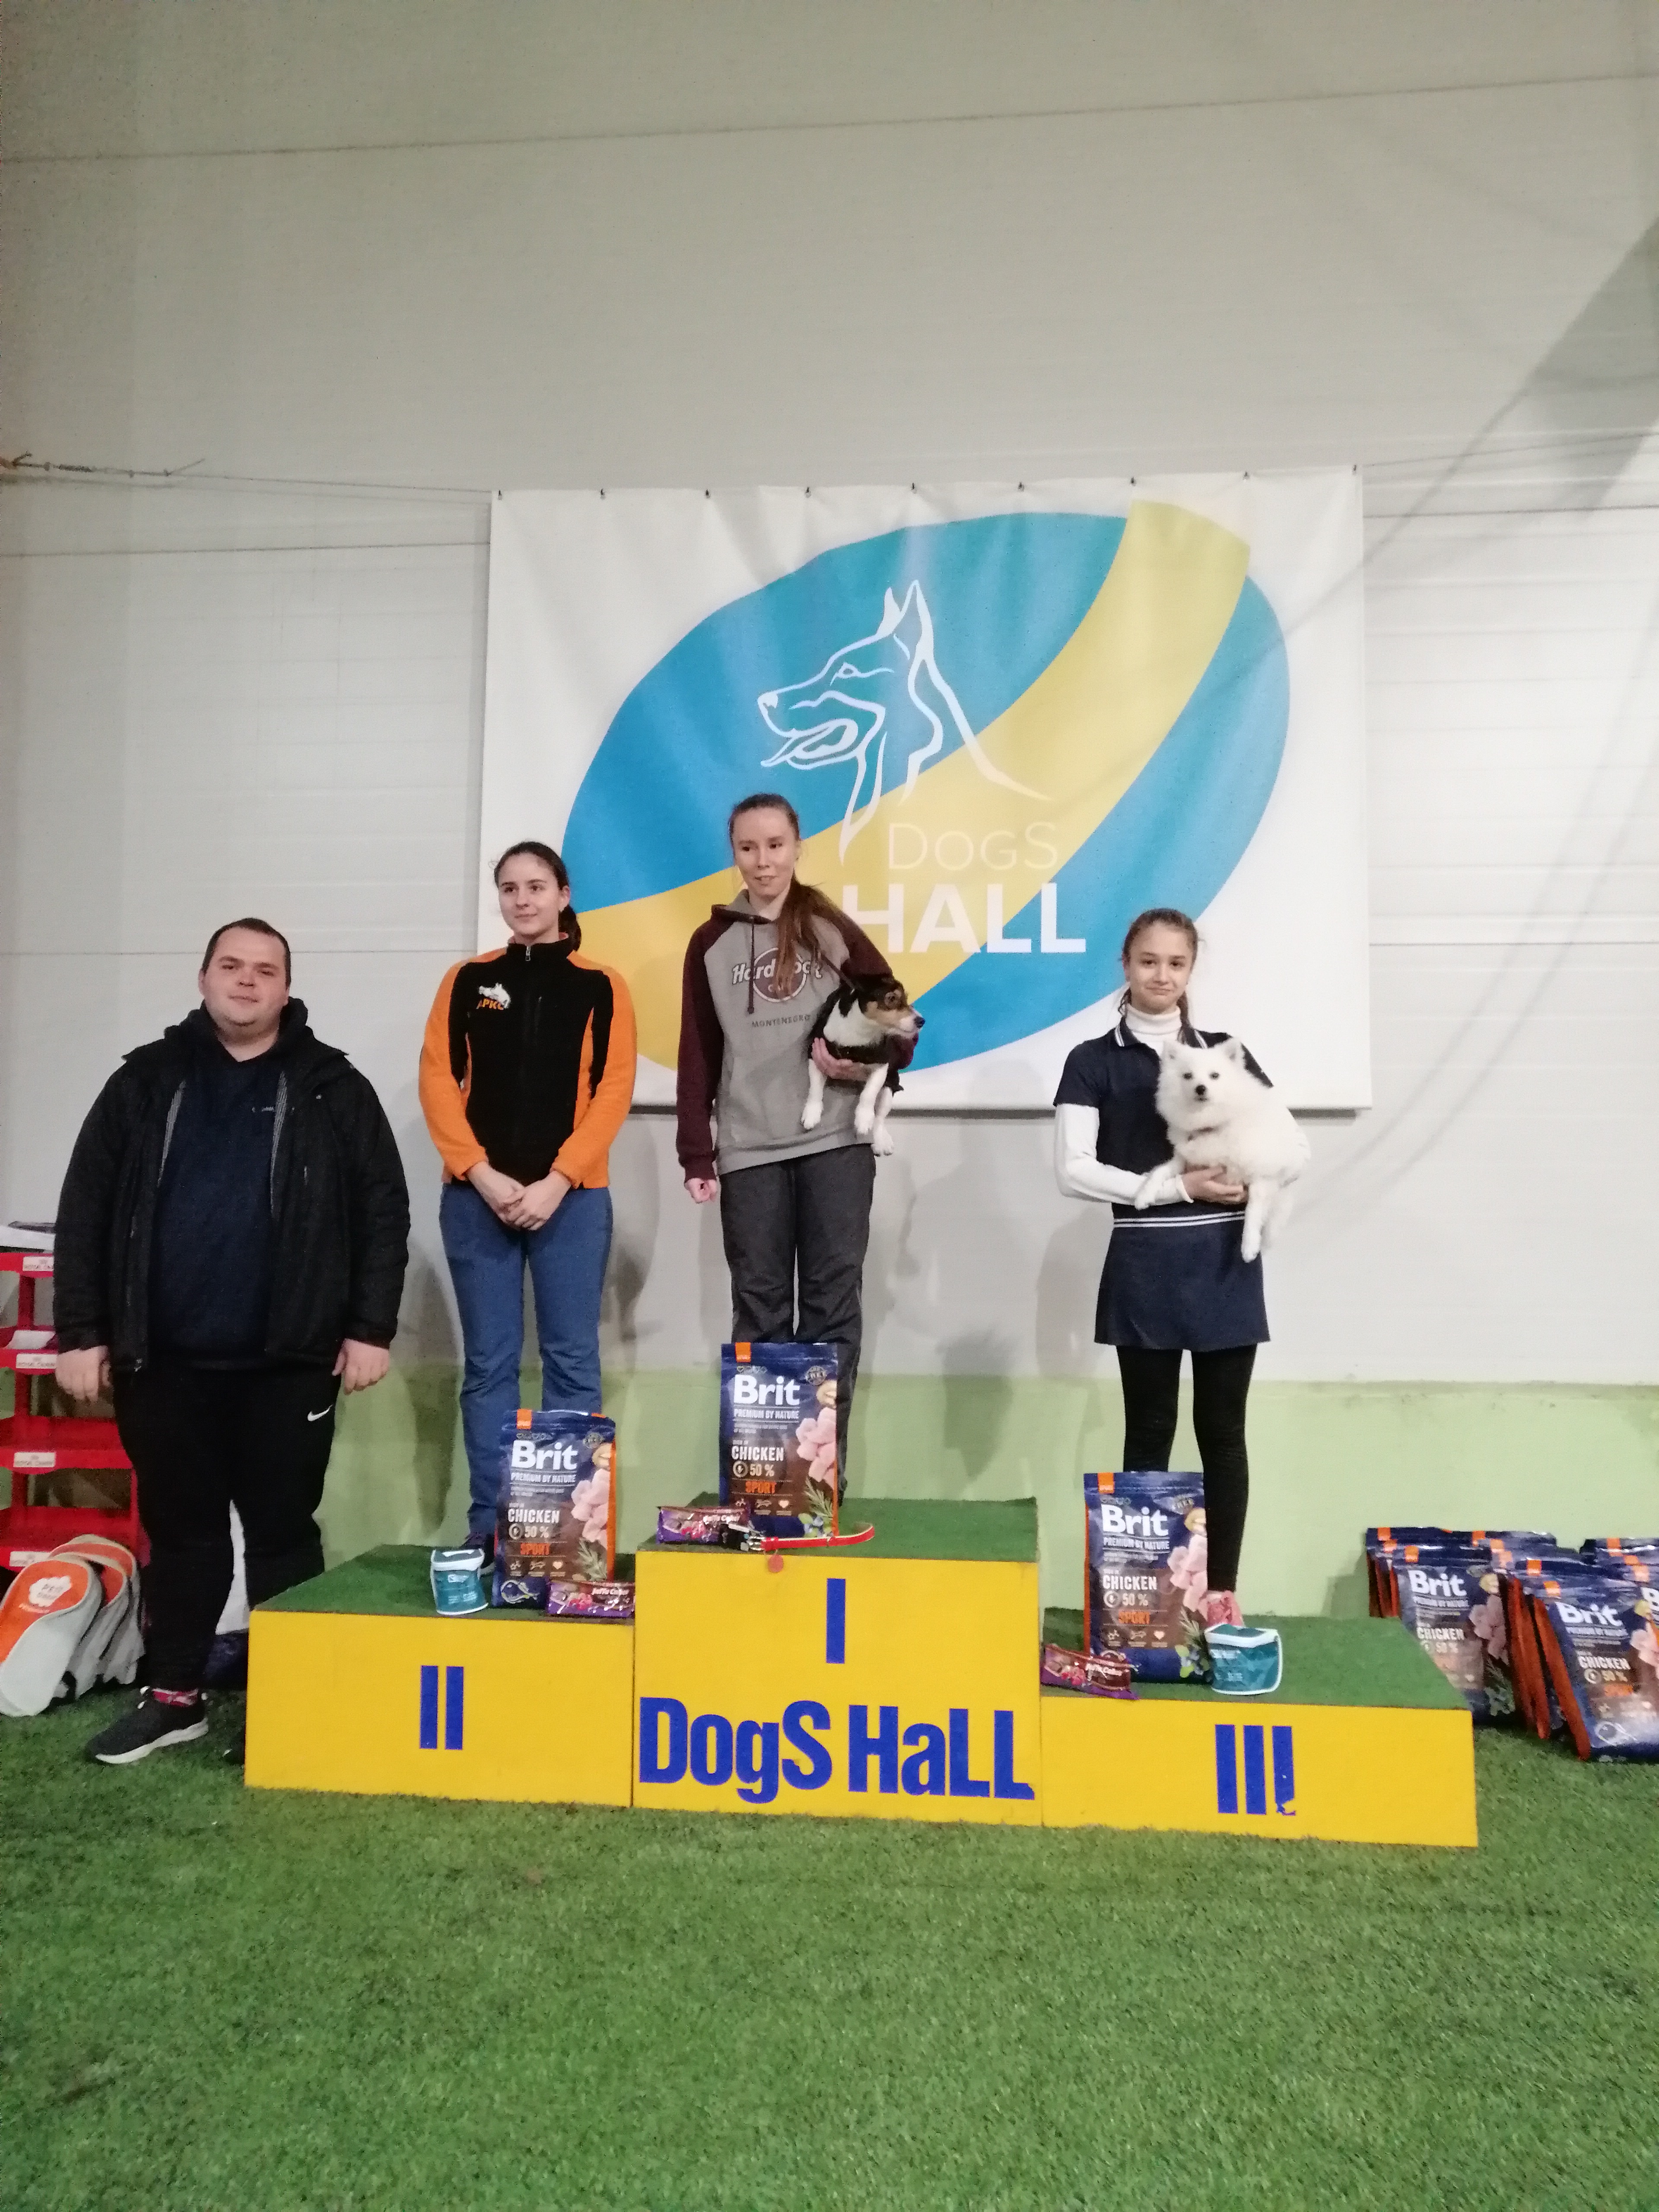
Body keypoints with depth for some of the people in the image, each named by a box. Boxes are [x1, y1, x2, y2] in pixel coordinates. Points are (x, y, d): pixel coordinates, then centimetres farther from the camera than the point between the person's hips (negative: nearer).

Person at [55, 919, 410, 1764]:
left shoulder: (332, 1088, 2)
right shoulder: (147, 1081, 7)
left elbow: (383, 1211, 0)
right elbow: (86, 1209, 6)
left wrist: (371, 1328, -5)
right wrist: (81, 1331, 1)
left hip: (287, 1361, -2)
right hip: (164, 1358, 2)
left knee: (282, 1531, 7)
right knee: (178, 1528, 13)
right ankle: (174, 1695, 28)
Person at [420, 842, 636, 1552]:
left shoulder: (601, 986, 6)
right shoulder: (467, 980, 10)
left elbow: (613, 1090, -2)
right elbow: (438, 1081, 2)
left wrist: (556, 1181, -12)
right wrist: (482, 1174, -10)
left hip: (572, 1197, -1)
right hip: (477, 1196, 1)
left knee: (571, 1361, 0)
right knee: (488, 1363, 4)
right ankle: (489, 1524, 11)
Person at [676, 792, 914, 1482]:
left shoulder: (835, 932, 7)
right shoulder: (712, 944, 9)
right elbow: (698, 1058, 7)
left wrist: (863, 1064, -13)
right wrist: (696, 1155, 1)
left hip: (836, 1145, -1)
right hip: (748, 1154, 1)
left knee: (832, 1307, 0)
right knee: (760, 1313, 2)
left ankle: (824, 1468, 6)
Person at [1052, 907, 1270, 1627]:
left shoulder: (1226, 1052, 10)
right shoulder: (1095, 1061, 1)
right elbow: (1074, 1171, -10)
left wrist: (1250, 1182, -11)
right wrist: (1179, 1186, -15)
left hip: (1226, 1262, 2)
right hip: (1144, 1265, -2)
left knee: (1222, 1429, 6)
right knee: (1149, 1432, 5)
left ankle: (1222, 1591, 15)